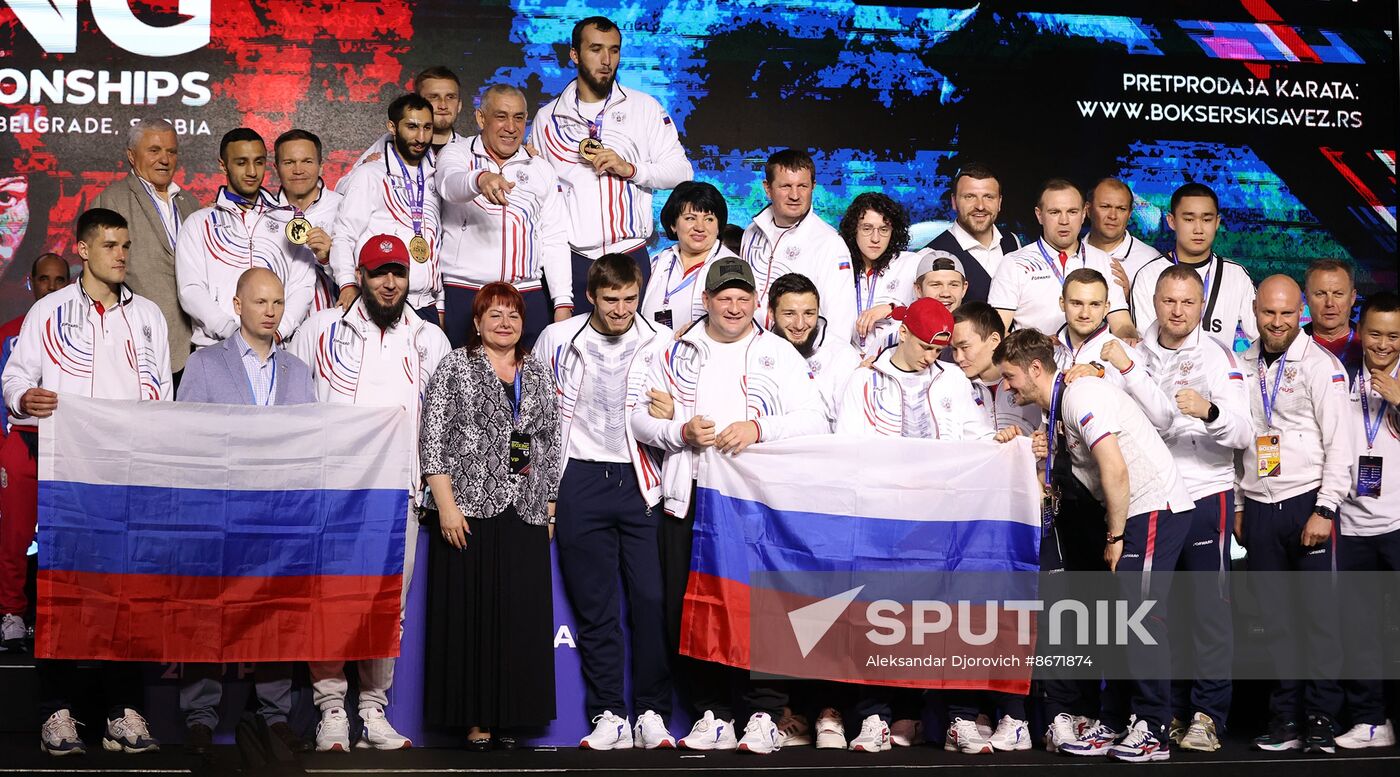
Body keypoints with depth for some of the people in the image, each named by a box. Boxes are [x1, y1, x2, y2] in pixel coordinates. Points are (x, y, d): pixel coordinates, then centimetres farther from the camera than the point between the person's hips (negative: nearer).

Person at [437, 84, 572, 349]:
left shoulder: (541, 169, 15)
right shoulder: (456, 154, 6)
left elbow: (555, 239, 12)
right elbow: (450, 185, -18)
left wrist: (563, 303, 3)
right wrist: (481, 179, -42)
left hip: (529, 297, 3)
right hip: (464, 295, -2)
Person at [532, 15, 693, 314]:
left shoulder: (644, 107, 7)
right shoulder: (547, 118, 10)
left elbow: (681, 171, 3)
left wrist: (629, 168, -10)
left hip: (630, 255, -1)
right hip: (571, 259, 1)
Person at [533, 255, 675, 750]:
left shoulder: (662, 343, 5)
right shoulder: (556, 341, 6)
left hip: (642, 481, 0)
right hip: (581, 482, 1)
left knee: (652, 599, -5)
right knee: (594, 605, 2)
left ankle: (652, 713, 4)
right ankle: (609, 715, 8)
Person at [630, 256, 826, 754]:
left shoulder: (779, 355, 9)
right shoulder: (676, 353, 15)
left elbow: (814, 420, -1)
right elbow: (640, 417, 11)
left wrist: (758, 428, -16)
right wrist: (681, 432, -8)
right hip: (689, 497, 2)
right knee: (686, 611, 1)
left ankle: (764, 715, 3)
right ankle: (711, 714, 12)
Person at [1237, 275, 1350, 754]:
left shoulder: (1320, 364, -3)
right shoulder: (1243, 367, 12)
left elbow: (1339, 443, -7)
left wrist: (1325, 510, -13)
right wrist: (1238, 506, 14)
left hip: (1307, 504, -4)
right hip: (1259, 510, 4)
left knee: (1318, 615, -2)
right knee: (1277, 619, 7)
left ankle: (1322, 721, 5)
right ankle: (1286, 719, 13)